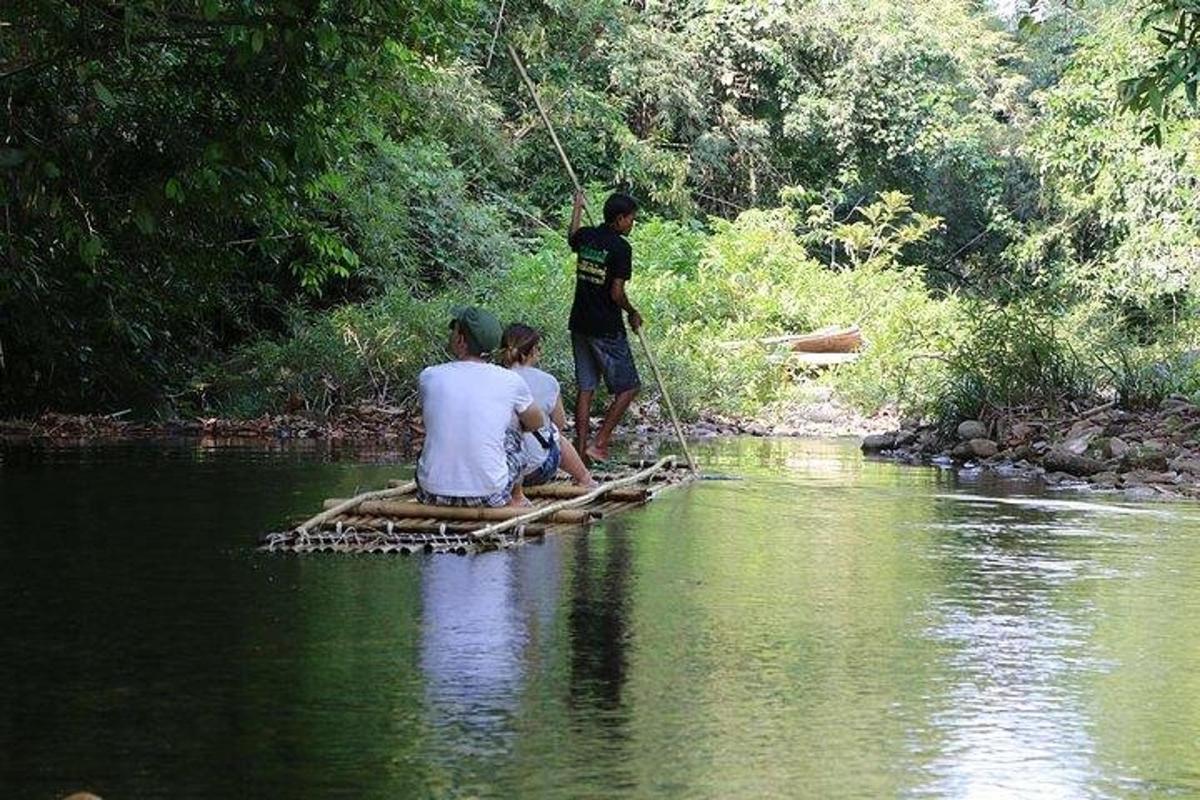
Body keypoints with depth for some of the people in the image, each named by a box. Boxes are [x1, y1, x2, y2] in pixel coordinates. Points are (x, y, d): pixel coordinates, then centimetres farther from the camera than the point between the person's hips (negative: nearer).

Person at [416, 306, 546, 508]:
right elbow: (537, 423, 14)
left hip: (433, 495, 1)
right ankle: (516, 498, 34)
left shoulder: (428, 377, -3)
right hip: (489, 495, -1)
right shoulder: (510, 381, -6)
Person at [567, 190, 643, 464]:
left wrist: (577, 208, 47)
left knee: (585, 388, 11)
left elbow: (572, 238, 32)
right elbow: (616, 293, -18)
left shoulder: (586, 236, 5)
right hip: (607, 329, -7)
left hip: (580, 325, 7)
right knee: (628, 387, 3)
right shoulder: (620, 247, -14)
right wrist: (632, 313, 0)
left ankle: (581, 446, 10)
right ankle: (599, 443, -4)